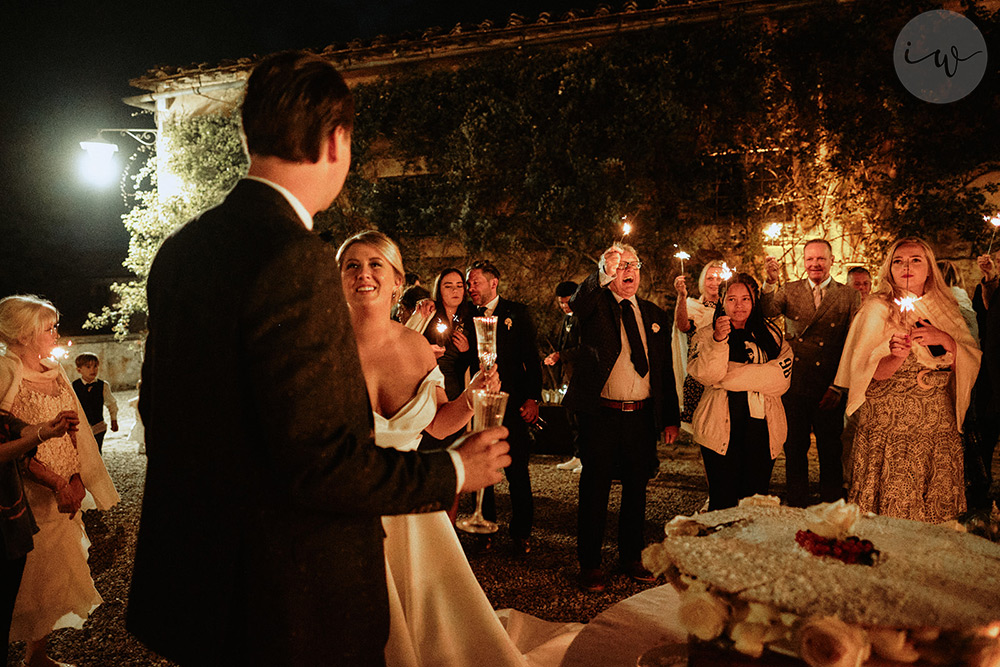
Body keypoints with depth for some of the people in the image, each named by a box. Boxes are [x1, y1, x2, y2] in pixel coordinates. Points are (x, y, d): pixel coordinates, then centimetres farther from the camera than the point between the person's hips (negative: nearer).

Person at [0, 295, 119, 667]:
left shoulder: (54, 371, 9)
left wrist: (76, 479, -3)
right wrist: (56, 483, -21)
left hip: (65, 492, 7)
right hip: (31, 496, -6)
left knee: (56, 581, 12)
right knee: (38, 580, 2)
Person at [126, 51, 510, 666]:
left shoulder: (179, 249, 2)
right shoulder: (296, 261, -25)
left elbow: (157, 407, 12)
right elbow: (317, 460, -26)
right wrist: (454, 471, -12)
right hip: (290, 598, -8)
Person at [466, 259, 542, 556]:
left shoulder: (517, 312, 3)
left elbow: (531, 357, 1)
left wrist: (533, 398, -7)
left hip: (511, 401, -3)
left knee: (517, 471, 1)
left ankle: (522, 534, 15)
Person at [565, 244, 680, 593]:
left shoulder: (654, 313, 12)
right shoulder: (595, 305, 2)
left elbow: (666, 369, 13)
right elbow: (577, 305, -25)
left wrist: (671, 417, 10)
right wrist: (605, 274, -34)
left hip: (642, 417, 4)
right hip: (601, 416, -4)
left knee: (636, 489, 14)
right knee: (594, 490, 4)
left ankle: (631, 557, 31)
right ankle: (589, 564, 18)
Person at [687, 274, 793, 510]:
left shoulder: (771, 334, 11)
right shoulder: (706, 334, 7)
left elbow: (781, 377, -5)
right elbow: (704, 375, -10)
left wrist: (728, 375, -8)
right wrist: (718, 340, -25)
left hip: (761, 429, 2)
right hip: (721, 428, -2)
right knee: (723, 501, -4)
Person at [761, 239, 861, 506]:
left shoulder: (849, 296, 2)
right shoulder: (789, 291, 6)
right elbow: (766, 312, -13)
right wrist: (771, 282, -30)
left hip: (830, 389, -1)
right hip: (794, 385, 1)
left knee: (830, 452, 9)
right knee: (794, 449, 9)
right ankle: (796, 507, 24)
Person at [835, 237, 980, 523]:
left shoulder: (945, 308, 10)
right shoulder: (877, 308, -3)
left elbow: (971, 363, 6)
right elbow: (872, 372, -9)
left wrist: (945, 339, -11)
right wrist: (897, 357, -29)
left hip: (940, 424, 4)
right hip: (889, 423, -4)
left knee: (938, 510, 5)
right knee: (891, 506, -2)